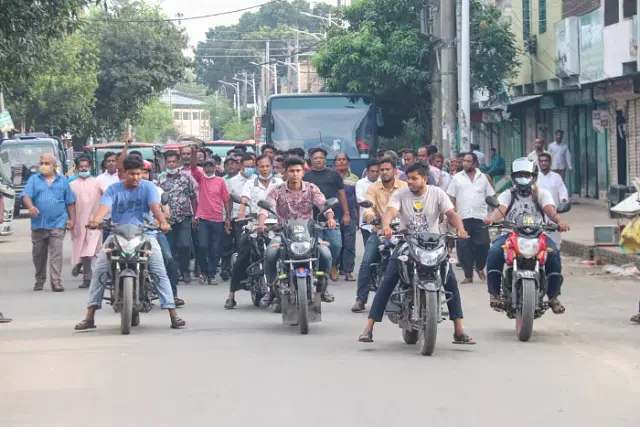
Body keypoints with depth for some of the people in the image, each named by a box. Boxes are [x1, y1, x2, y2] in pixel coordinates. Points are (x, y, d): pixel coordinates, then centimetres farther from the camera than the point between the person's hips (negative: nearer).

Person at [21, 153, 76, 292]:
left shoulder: (63, 180, 10)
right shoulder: (34, 179, 8)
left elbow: (70, 202, 12)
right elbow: (26, 195, -8)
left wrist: (72, 219, 4)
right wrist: (30, 206, -28)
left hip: (57, 224, -2)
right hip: (38, 224, 2)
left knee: (56, 253, -10)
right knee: (38, 254, 10)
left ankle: (56, 281, -12)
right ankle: (39, 280, 23)